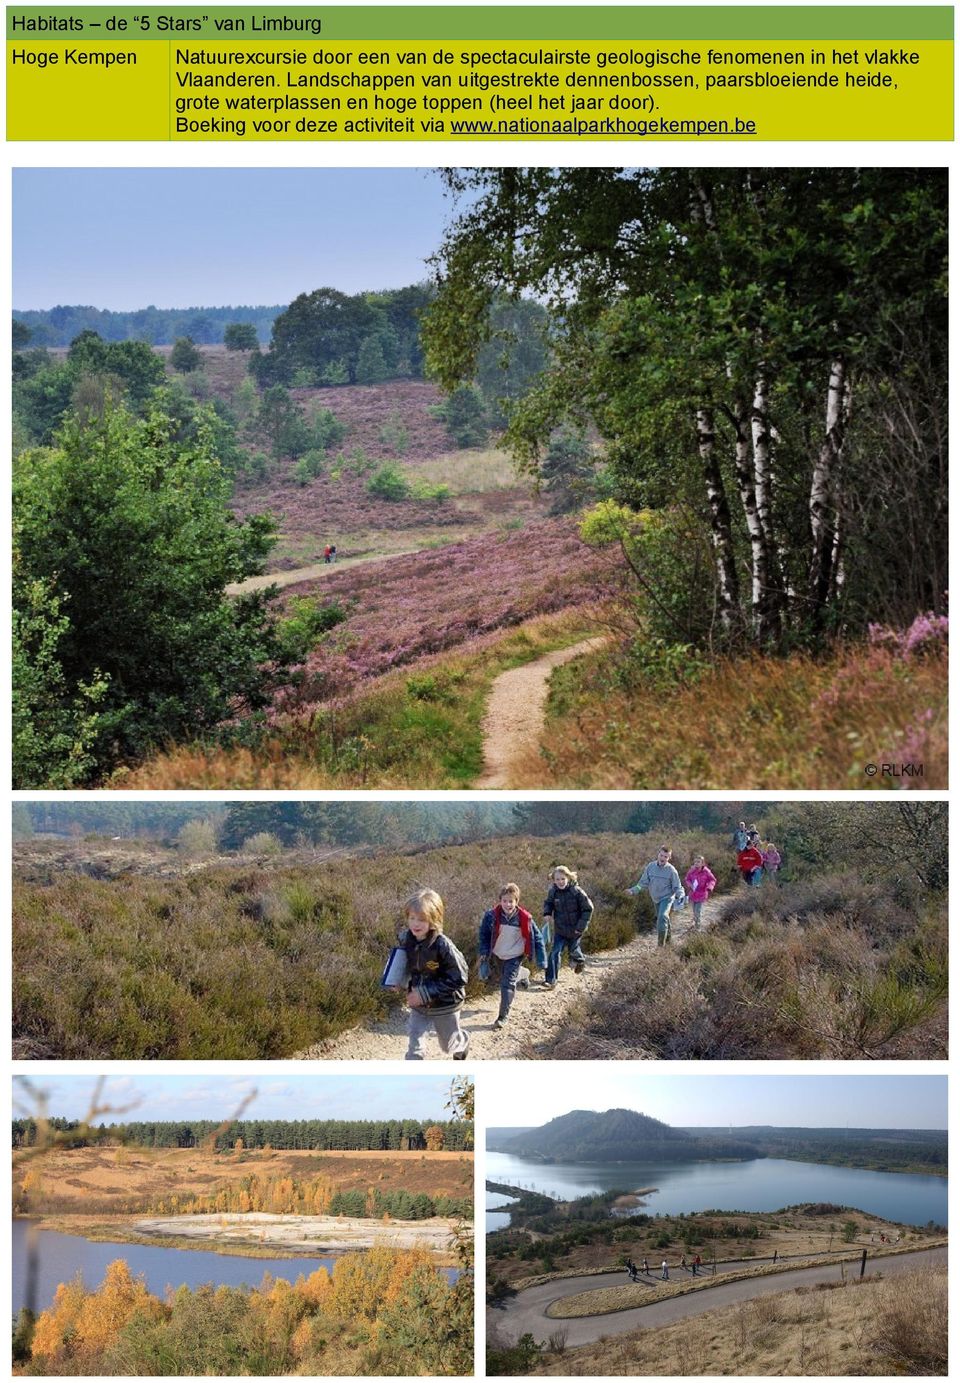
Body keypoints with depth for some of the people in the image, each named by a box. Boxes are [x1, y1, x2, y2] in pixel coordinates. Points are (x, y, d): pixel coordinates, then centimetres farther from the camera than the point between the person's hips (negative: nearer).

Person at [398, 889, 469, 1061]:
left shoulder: (443, 946, -32)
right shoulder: (406, 939, -14)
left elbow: (459, 978, -28)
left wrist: (425, 993, -29)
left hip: (444, 1005, -3)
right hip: (419, 1004, 3)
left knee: (449, 1045, 22)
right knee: (415, 1046, -6)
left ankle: (463, 1044, 57)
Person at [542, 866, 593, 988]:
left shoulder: (576, 891, -21)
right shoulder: (553, 892, -10)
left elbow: (588, 908, -14)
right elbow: (548, 903, 11)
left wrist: (581, 926, -15)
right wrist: (547, 913, -11)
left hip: (575, 929, -2)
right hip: (560, 929, 2)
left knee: (573, 949, 21)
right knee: (555, 952, -9)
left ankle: (580, 960, 56)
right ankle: (550, 980, -5)